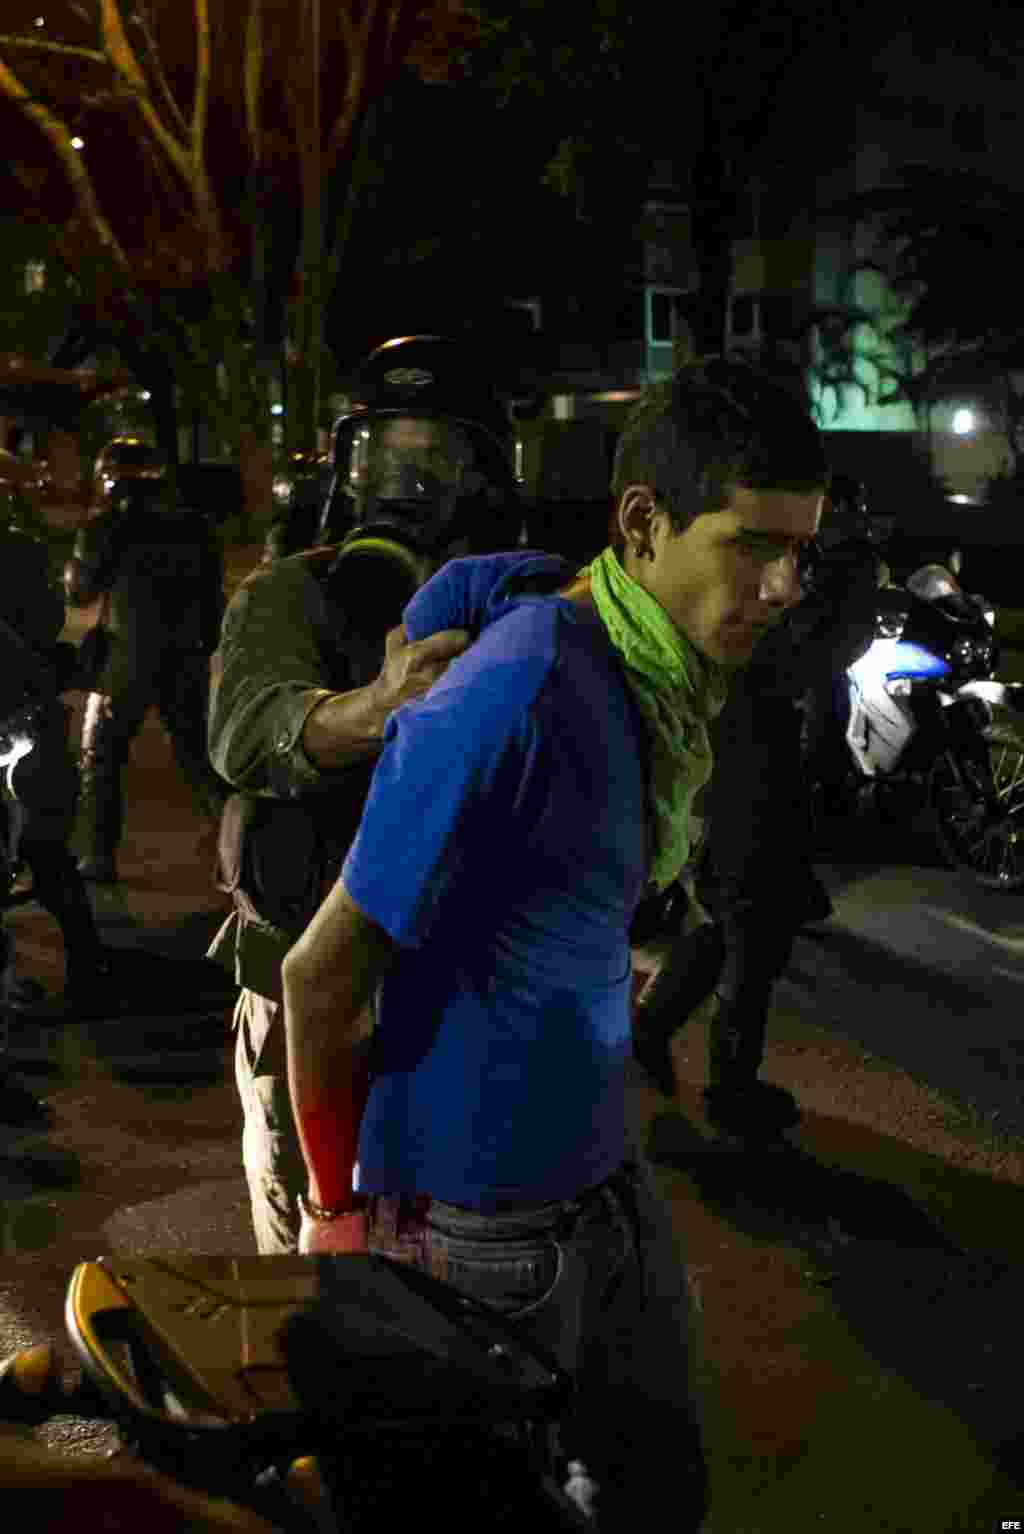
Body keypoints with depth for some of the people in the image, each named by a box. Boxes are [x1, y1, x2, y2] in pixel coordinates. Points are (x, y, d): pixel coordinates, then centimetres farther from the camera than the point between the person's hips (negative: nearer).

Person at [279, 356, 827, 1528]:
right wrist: (346, 1203, -7)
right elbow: (324, 976, -20)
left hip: (603, 1174, 8)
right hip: (481, 1218, -7)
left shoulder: (664, 676, -1)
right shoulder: (515, 700, -26)